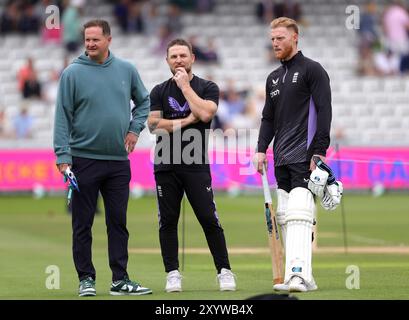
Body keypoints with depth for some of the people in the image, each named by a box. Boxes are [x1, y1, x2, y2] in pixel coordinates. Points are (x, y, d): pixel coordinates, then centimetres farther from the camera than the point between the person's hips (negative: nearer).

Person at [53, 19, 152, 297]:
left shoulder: (127, 70, 5)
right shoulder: (73, 73, -5)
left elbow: (143, 101, 21)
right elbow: (63, 116, -6)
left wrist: (135, 128, 5)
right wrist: (63, 156, -12)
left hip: (119, 161, 3)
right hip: (84, 158, -3)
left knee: (118, 222, 6)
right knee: (82, 224, 1)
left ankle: (121, 279, 10)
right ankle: (86, 278, 9)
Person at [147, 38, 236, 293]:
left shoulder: (207, 88, 5)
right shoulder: (159, 92, 11)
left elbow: (205, 113, -15)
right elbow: (154, 124, -2)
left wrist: (185, 86, -7)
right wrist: (187, 121, -8)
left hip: (197, 166, -2)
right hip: (166, 167, 2)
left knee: (209, 219, -7)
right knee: (168, 221, 2)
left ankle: (224, 272, -1)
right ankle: (173, 274, 9)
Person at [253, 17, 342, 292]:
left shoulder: (312, 70, -2)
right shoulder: (274, 78, 21)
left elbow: (324, 112, -9)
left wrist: (319, 152, -16)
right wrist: (262, 149, 10)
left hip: (304, 156, -8)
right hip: (281, 160, 8)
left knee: (299, 216, -20)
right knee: (285, 218, 5)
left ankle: (300, 275, -28)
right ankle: (301, 277, 7)